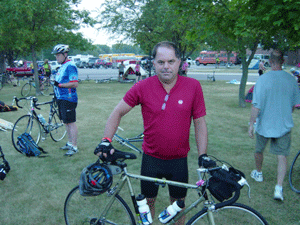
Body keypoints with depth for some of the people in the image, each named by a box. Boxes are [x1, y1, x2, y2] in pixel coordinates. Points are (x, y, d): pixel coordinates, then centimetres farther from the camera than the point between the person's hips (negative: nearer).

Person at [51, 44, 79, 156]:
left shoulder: (70, 66, -15)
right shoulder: (62, 66, 16)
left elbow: (75, 84, -23)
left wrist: (60, 85, -25)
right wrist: (56, 91, 24)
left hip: (68, 99, -10)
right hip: (61, 98, 10)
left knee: (71, 122, -6)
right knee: (66, 122, 17)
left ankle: (74, 147, -1)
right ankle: (70, 143, 28)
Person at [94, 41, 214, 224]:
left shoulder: (193, 86, -10)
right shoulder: (143, 87, -11)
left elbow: (200, 122, -4)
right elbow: (118, 113, -4)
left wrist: (203, 155, -10)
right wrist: (106, 140, -16)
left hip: (179, 161, 0)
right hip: (151, 159, 0)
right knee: (148, 201, 17)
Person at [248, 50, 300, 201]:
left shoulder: (263, 79, -16)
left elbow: (256, 106, -17)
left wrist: (251, 124, -7)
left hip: (264, 124, -2)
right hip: (284, 125, 2)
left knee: (259, 150, 21)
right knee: (282, 156, 7)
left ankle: (258, 173, 43)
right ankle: (279, 188, 0)